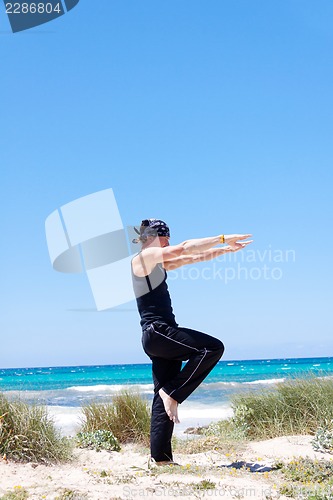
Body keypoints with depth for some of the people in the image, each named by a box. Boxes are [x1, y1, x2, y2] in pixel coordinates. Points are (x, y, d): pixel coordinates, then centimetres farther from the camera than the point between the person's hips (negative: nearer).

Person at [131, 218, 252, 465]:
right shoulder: (143, 257, -5)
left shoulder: (157, 264, 22)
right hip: (157, 332, -10)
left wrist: (226, 249, 20)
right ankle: (172, 392, -10)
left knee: (163, 399, 5)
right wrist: (223, 238, -9)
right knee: (213, 347, -15)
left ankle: (160, 456, 5)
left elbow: (192, 258, 24)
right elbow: (184, 248, -12)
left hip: (159, 338, 10)